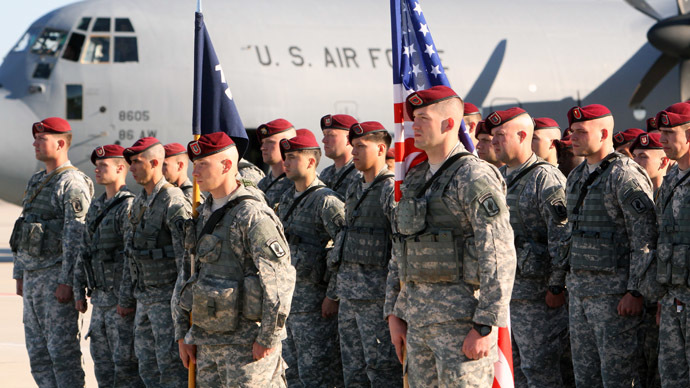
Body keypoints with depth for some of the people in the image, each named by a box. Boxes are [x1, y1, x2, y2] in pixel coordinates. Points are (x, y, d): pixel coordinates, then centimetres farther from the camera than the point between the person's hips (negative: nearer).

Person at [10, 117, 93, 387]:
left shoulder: (73, 184, -11)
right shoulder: (36, 182, 17)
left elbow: (75, 238, -17)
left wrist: (66, 282, -22)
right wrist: (20, 274, 17)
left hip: (57, 277, -9)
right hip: (33, 276, 9)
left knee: (62, 349, -8)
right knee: (38, 352, 9)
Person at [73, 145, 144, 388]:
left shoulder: (129, 207, -13)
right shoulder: (97, 207, 16)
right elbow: (86, 252, 19)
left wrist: (127, 299, -21)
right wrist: (79, 292, 14)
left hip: (121, 300, -9)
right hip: (100, 299, 9)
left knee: (125, 363, -7)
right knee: (102, 360, 12)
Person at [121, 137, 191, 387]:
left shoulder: (173, 202, -16)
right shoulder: (140, 201, 13)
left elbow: (186, 254, -21)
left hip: (167, 296, -9)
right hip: (144, 296, 9)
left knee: (171, 366, -7)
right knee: (147, 366, 11)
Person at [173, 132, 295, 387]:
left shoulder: (253, 216, -13)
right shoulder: (204, 215, 13)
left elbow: (281, 280, -18)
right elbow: (188, 275, 19)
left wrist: (268, 339, -18)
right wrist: (183, 334, 14)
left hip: (247, 344, -8)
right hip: (207, 343, 8)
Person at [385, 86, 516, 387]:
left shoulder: (475, 178, -11)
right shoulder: (416, 179, 16)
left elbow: (499, 257, -16)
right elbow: (399, 254, 22)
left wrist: (485, 327, -21)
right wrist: (394, 313, 14)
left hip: (462, 317, -8)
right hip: (418, 318, 9)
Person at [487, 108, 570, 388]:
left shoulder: (546, 178, -11)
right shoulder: (498, 178, 15)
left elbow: (562, 236, -16)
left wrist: (556, 287, -18)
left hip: (536, 292, -8)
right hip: (501, 290, 8)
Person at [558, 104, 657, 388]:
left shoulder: (625, 176, -13)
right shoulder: (577, 177, 15)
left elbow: (645, 238, -17)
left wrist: (635, 291, -21)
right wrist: (569, 282, 20)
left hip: (615, 291, -9)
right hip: (580, 288, 9)